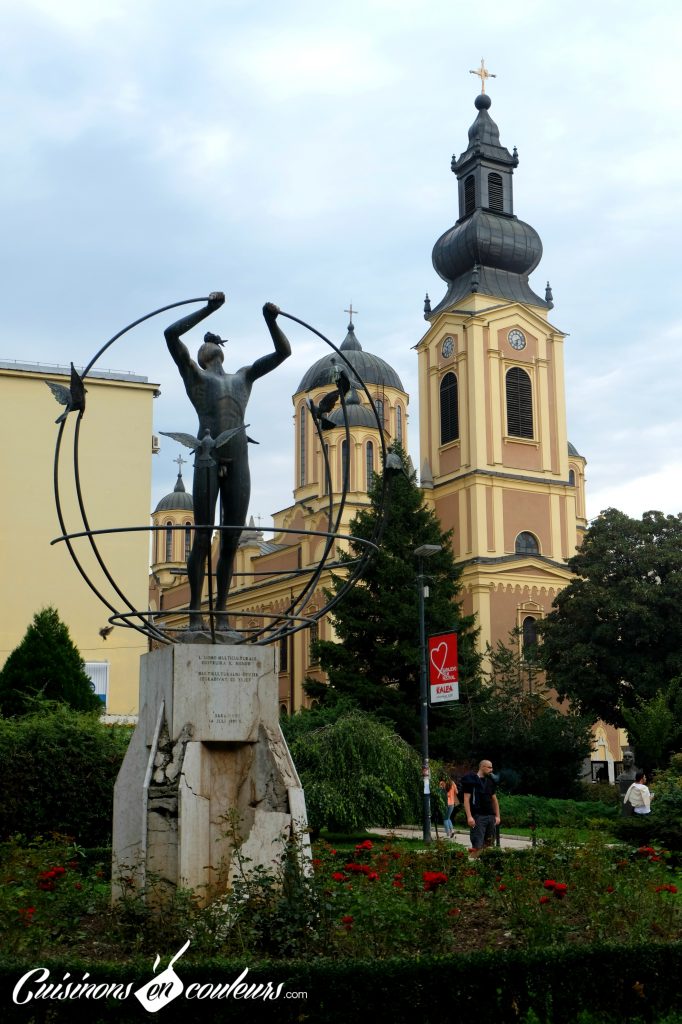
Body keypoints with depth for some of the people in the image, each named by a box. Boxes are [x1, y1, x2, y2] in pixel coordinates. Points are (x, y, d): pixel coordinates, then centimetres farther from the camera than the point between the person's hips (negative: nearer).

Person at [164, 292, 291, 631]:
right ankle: (196, 613, -3)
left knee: (231, 539, 0)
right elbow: (171, 334, 5)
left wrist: (271, 321, 11)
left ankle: (222, 613, 4)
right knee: (203, 536, -7)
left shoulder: (243, 377, 28)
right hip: (208, 457, -3)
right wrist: (208, 309, 3)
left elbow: (283, 351, 27)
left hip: (238, 460, 3)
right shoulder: (194, 375, 18)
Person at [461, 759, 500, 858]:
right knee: (477, 846, -10)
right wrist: (469, 817, -18)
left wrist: (497, 816, 15)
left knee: (489, 843, 10)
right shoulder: (471, 780, -5)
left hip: (490, 816, 7)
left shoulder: (490, 781, 15)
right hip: (478, 817, -7)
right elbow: (466, 799, -10)